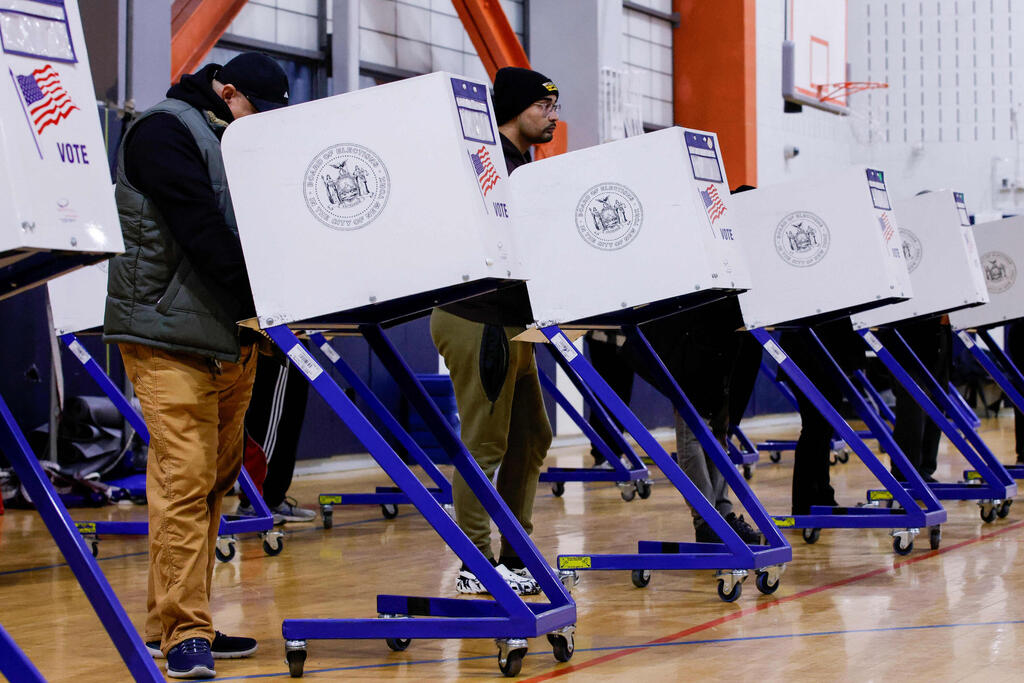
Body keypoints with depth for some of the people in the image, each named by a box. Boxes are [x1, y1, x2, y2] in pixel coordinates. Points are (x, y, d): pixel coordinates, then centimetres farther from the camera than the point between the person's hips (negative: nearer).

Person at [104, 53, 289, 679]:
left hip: (233, 337, 9)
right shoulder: (164, 132, -9)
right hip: (170, 335, -9)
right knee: (185, 480, -12)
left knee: (215, 480, 9)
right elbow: (200, 230, -20)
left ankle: (173, 625, 16)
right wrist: (262, 303, -23)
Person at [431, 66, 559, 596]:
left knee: (531, 438, 12)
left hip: (512, 323, 10)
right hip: (477, 320, -10)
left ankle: (514, 555, 19)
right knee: (484, 446, -6)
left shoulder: (522, 165, 19)